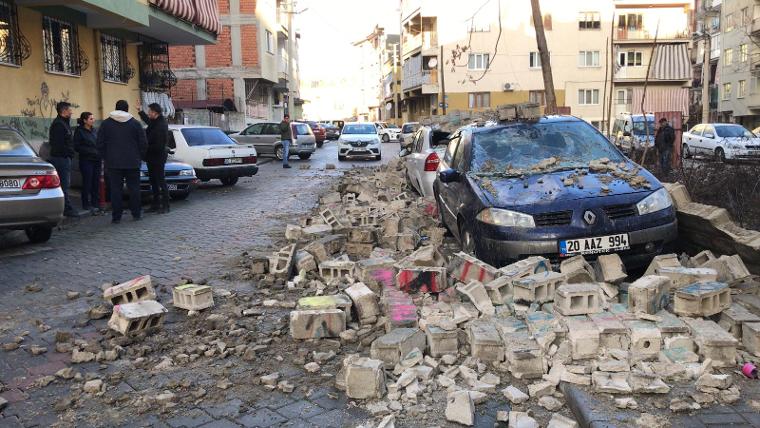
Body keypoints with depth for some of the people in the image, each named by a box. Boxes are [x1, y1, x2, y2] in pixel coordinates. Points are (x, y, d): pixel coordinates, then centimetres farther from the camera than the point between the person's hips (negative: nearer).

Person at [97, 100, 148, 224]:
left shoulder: (106, 123, 3)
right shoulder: (135, 123, 2)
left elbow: (100, 144, 3)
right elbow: (143, 143, 2)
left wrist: (106, 158, 12)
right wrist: (139, 157, 14)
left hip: (113, 163, 0)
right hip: (133, 163, 0)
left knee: (116, 189, 1)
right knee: (134, 188, 8)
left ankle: (116, 216, 1)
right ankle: (136, 214, 11)